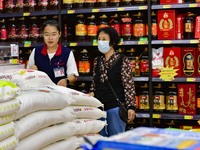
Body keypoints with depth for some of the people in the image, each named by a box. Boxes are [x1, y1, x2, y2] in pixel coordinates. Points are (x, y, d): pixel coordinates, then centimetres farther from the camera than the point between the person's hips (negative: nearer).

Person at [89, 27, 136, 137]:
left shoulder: (122, 60, -6)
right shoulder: (97, 61, 9)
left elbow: (129, 86, -9)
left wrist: (131, 107, -15)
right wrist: (91, 93, -2)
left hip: (116, 107, -5)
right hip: (99, 106, 5)